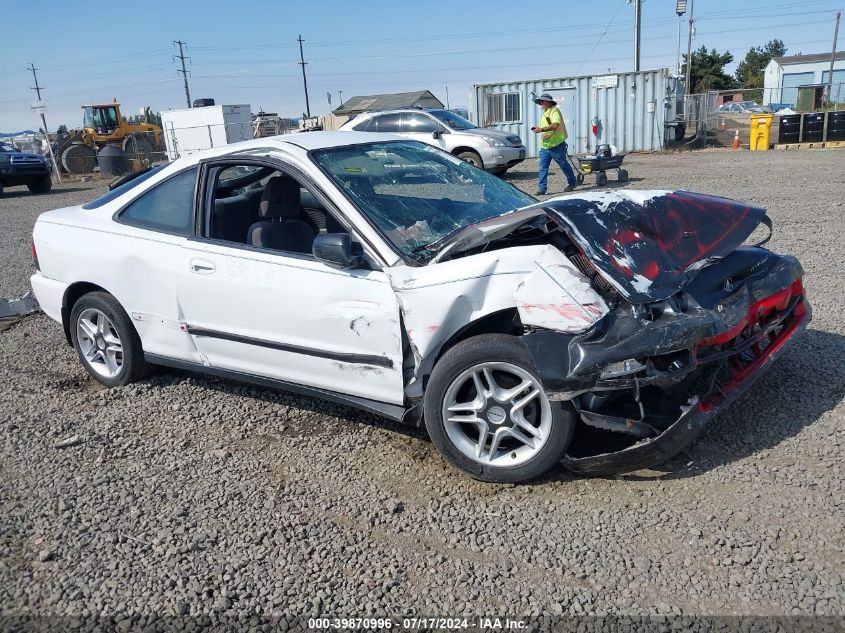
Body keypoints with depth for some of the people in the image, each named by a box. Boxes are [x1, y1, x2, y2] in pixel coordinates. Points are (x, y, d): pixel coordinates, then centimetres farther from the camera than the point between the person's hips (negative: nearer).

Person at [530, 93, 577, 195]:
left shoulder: (554, 110, -11)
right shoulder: (545, 113, 18)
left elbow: (555, 125, -27)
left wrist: (541, 129, -26)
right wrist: (538, 129, 8)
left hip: (556, 145, -8)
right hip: (544, 146, 8)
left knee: (564, 165, 7)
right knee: (543, 168, -2)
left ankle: (572, 183, 24)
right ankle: (541, 189, -3)